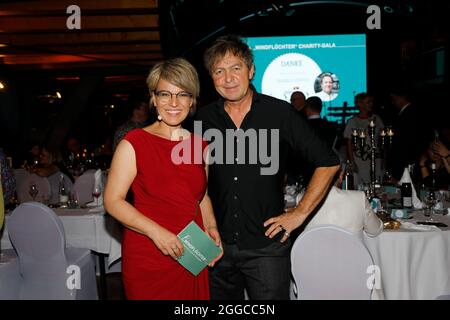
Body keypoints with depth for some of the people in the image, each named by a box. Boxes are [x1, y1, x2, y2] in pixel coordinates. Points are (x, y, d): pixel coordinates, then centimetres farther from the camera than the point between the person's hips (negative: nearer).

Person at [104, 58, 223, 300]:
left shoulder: (200, 145, 7)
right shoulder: (134, 143, -8)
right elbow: (113, 201, -11)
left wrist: (210, 227, 3)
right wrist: (156, 231, -20)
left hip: (192, 257, 5)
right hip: (147, 259, -4)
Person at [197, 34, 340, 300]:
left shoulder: (279, 113, -7)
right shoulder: (204, 119, 0)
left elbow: (328, 162, -2)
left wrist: (300, 213, -5)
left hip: (267, 245, -2)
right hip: (217, 245, 3)